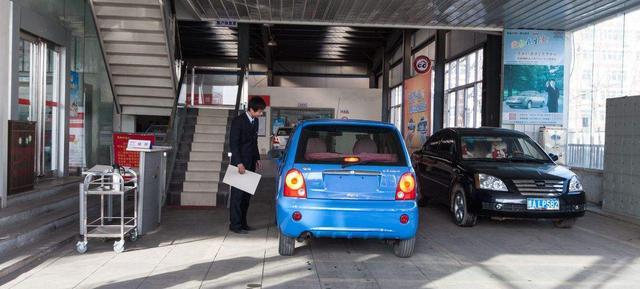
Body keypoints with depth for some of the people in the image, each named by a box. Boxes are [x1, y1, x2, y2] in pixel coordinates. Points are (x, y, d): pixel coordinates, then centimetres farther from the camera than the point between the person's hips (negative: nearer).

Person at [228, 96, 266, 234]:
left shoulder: (255, 121, 11)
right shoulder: (238, 121, -12)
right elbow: (233, 143, -15)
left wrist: (257, 158, 15)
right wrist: (239, 163, -20)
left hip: (250, 163, 7)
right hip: (240, 163, -7)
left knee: (247, 194, 9)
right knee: (238, 194, -4)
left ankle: (242, 222, 17)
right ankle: (235, 224, 2)